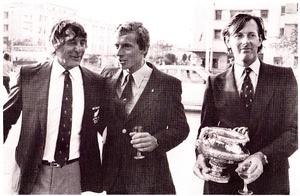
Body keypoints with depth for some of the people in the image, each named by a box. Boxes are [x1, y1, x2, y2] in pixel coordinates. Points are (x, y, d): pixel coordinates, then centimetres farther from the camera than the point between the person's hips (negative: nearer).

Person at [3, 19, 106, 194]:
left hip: (76, 174, 1)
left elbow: (104, 125, 9)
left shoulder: (96, 82, -2)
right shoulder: (29, 75, -5)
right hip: (36, 174, -1)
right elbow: (7, 118, 3)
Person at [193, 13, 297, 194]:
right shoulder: (216, 83, 2)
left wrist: (263, 157, -22)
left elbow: (292, 131, -5)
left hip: (270, 180, 0)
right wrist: (202, 154, -17)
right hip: (223, 179, 1)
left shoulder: (284, 77, -1)